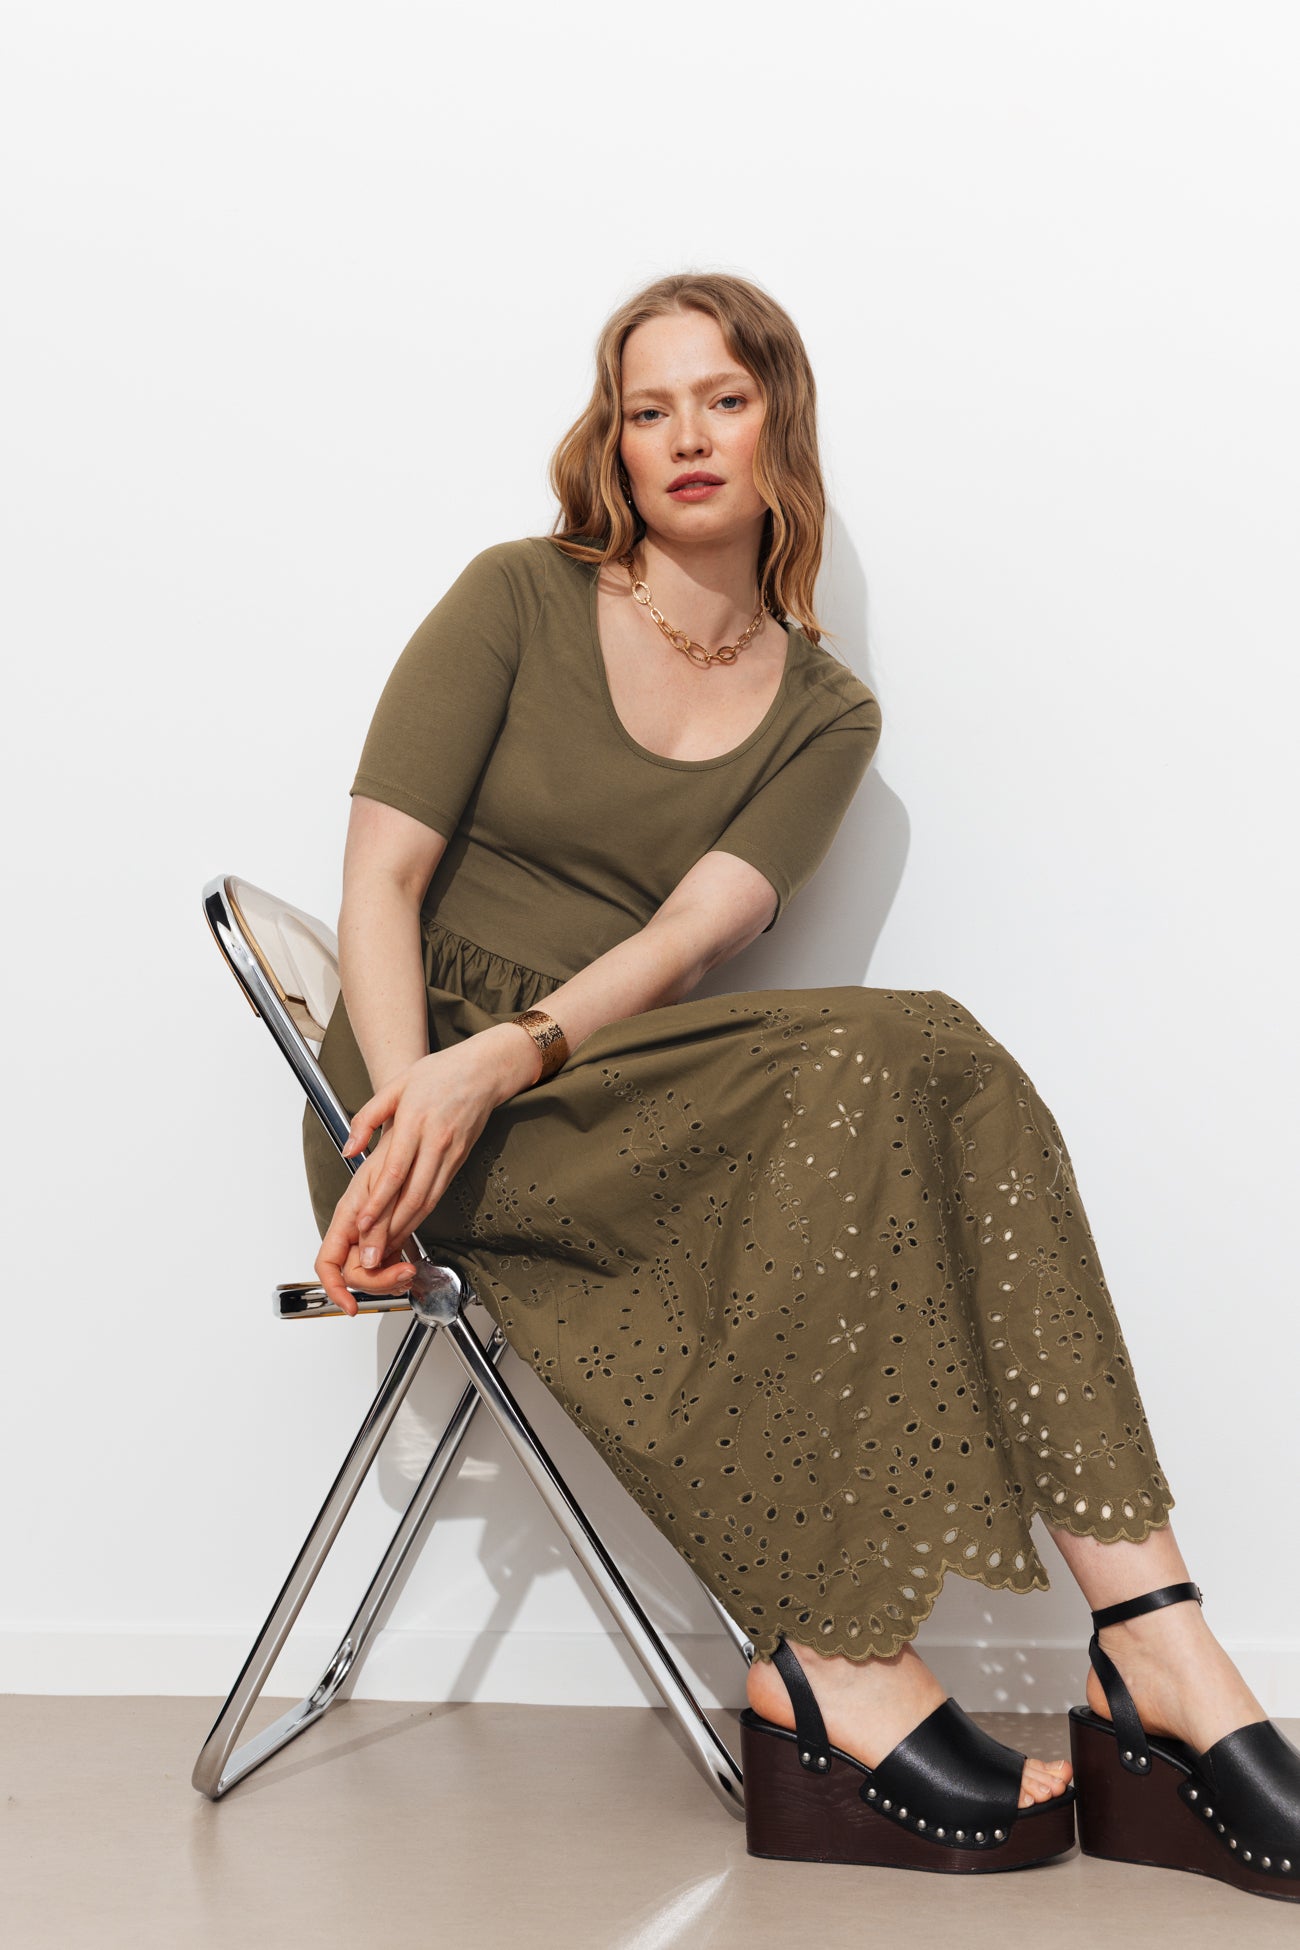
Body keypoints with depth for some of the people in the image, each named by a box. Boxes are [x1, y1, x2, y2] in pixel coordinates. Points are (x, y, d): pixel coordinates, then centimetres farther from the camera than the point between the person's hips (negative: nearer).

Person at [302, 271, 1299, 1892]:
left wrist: (508, 1055, -24)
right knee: (861, 1061, -31)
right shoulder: (518, 601, 6)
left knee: (945, 1070, -27)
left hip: (606, 1093, 3)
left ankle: (1145, 1629, -31)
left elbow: (698, 927, -5)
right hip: (428, 1079, -3)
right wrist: (414, 1097, -22)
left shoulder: (824, 714, 12)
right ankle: (832, 1665, -29)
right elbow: (383, 867, -3)